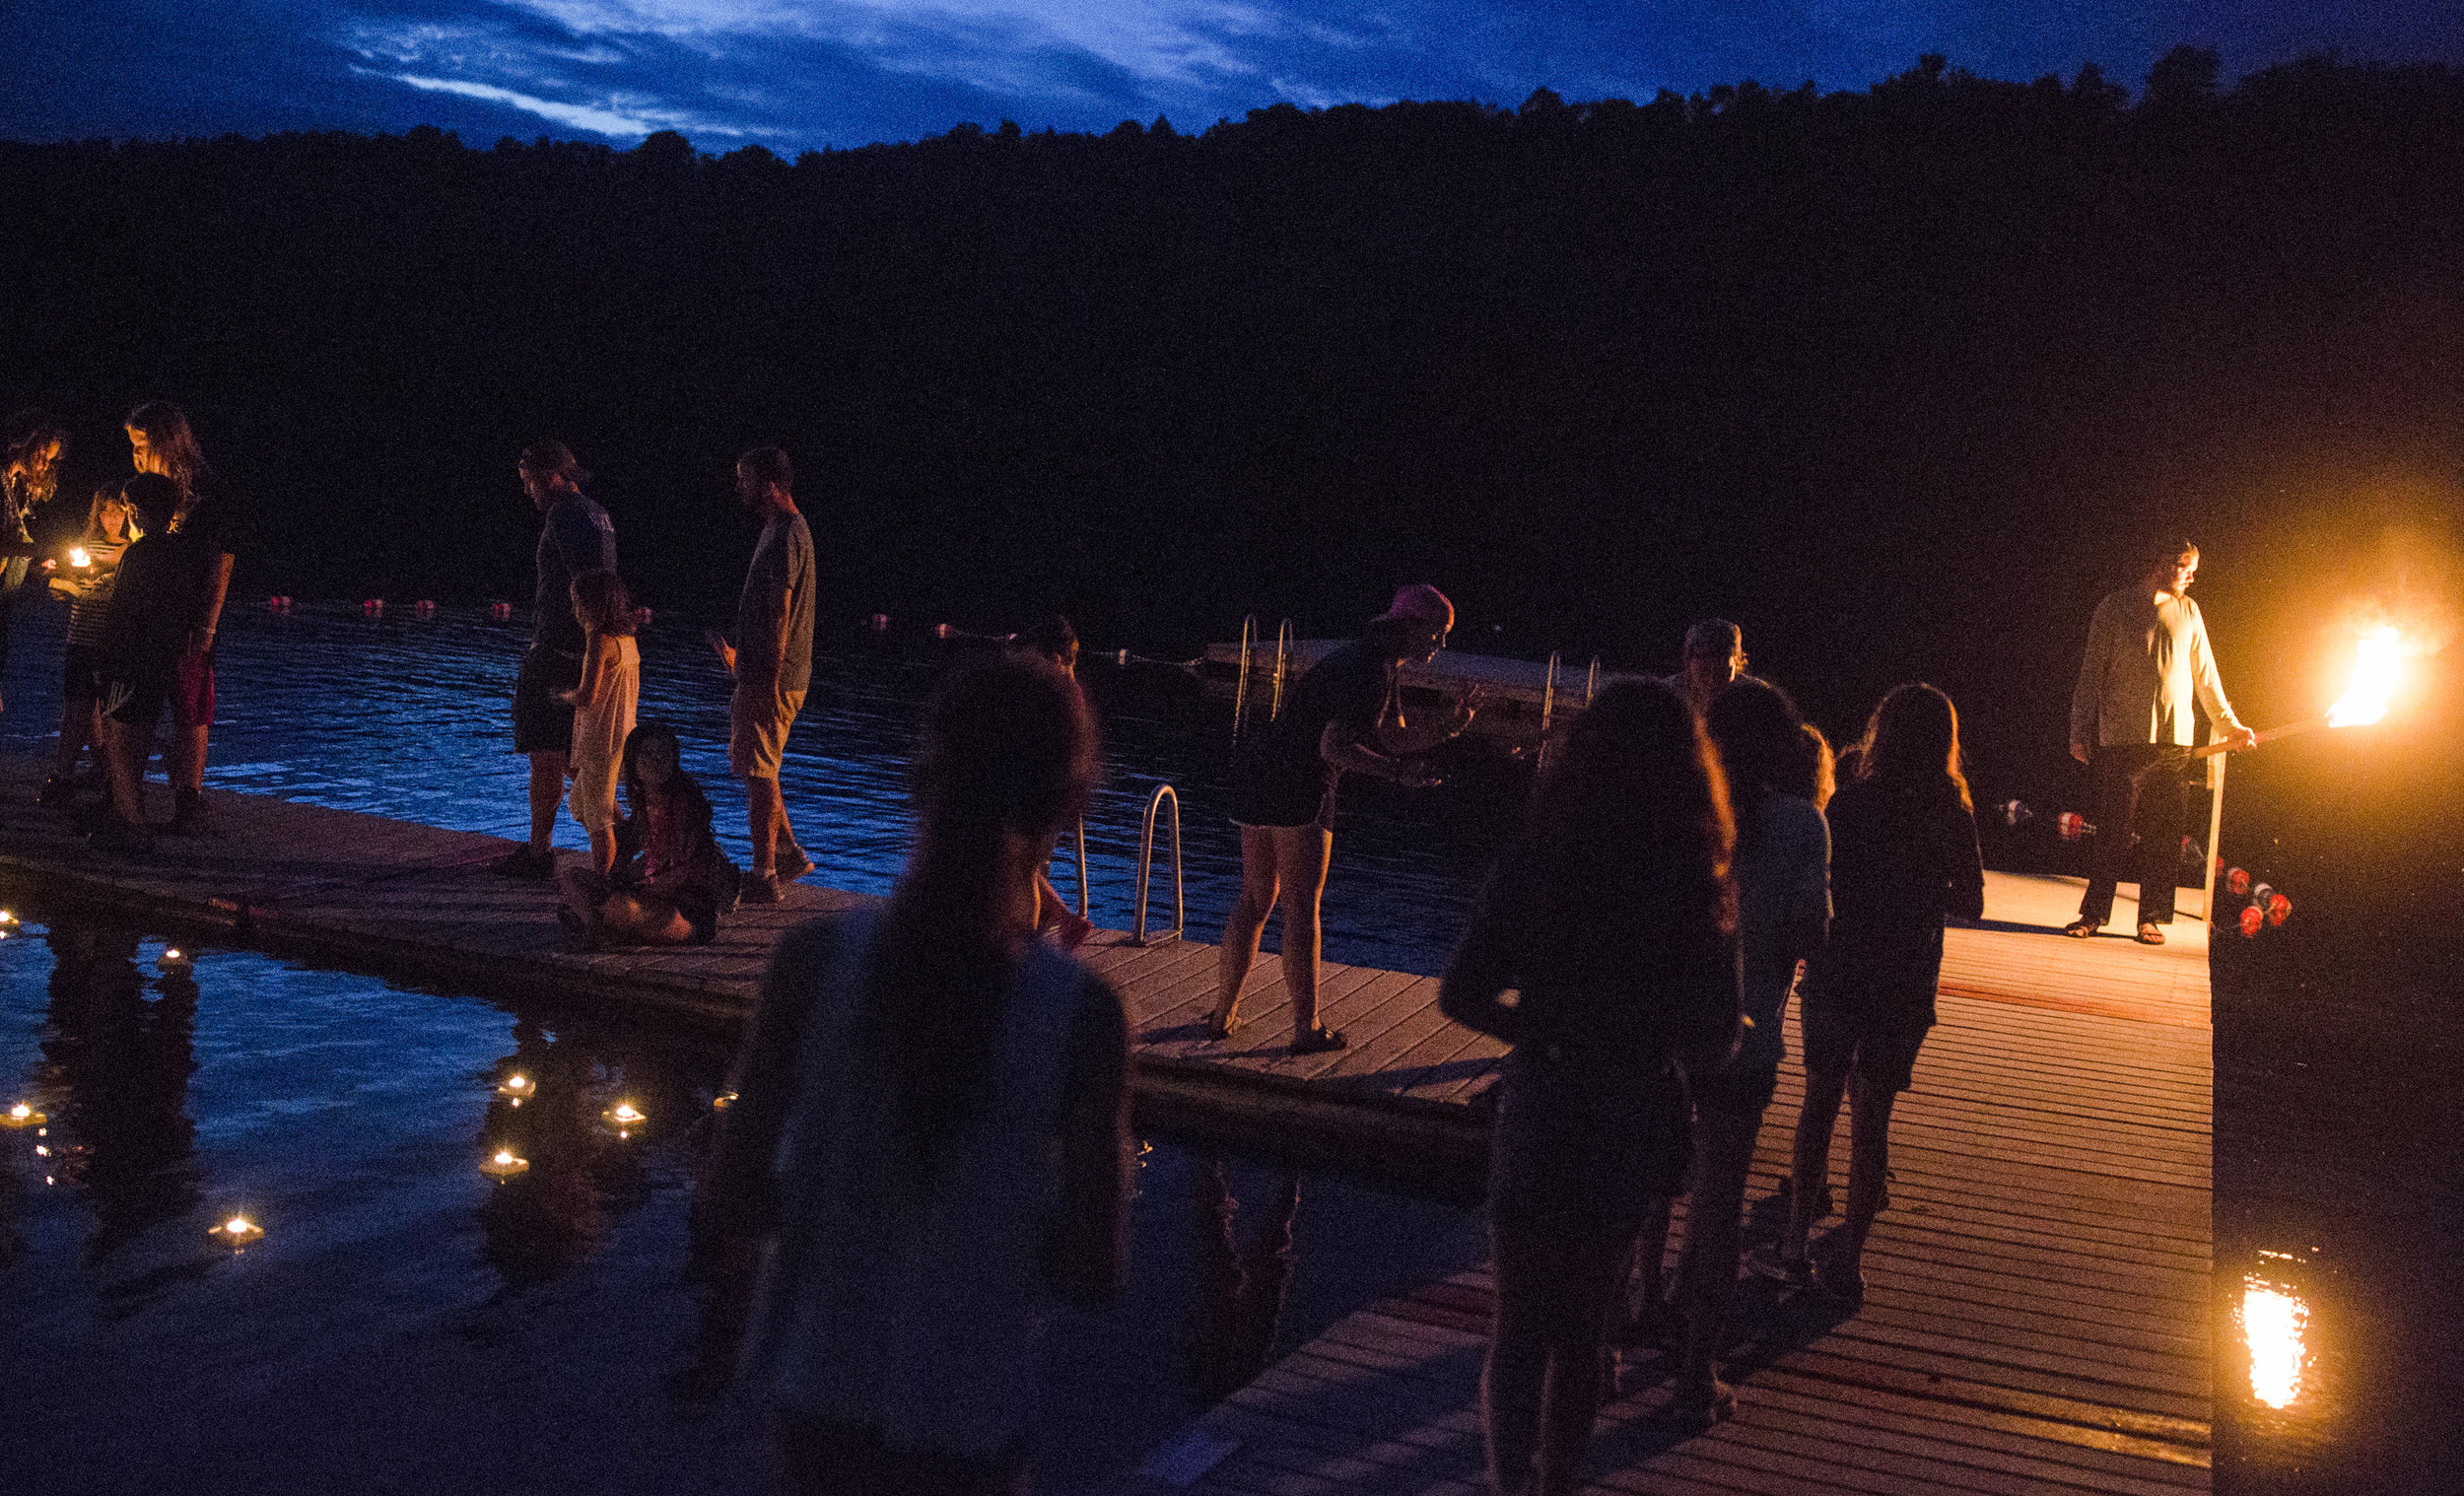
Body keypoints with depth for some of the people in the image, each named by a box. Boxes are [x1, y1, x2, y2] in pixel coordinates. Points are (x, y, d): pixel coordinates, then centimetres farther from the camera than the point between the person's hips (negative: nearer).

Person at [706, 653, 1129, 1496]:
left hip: (815, 1387, 2)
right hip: (965, 1418, -2)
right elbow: (1093, 1272, -12)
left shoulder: (817, 962, -14)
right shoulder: (1081, 1015, -18)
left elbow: (729, 1209, -10)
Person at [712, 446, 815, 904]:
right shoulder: (784, 530, 16)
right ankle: (787, 854, 24)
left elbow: (779, 614, -22)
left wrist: (766, 683, -23)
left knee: (758, 772, -4)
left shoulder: (785, 536, -17)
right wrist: (739, 656, 27)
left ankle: (764, 878, 2)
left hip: (770, 678, -10)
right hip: (763, 675, 10)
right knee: (755, 768, 17)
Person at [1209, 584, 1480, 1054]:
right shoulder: (1369, 670, -16)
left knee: (1254, 900, 14)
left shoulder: (1386, 669, 16)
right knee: (1302, 905, -2)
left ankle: (1223, 1015, 20)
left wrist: (1452, 724, 4)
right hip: (1298, 783, -10)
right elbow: (1334, 747, -22)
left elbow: (1395, 739, 16)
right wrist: (1397, 772, -22)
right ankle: (1307, 1028, 3)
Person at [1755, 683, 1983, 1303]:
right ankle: (1848, 1259, 11)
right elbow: (1970, 903, 4)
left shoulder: (1851, 802, -12)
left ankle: (1795, 1243, 11)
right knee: (1872, 1115, 8)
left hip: (1838, 971, -2)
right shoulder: (1953, 815, -4)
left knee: (1820, 1101, 11)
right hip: (1907, 984, 2)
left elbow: (1818, 885, -10)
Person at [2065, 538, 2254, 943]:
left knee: (2163, 833, 0)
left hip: (2173, 739, 3)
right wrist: (2080, 731, 0)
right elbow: (2092, 671, 5)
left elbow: (2205, 675, 22)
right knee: (2113, 830, -4)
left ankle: (2153, 918, 5)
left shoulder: (2188, 612, 16)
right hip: (2121, 738, -3)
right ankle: (2093, 913, 2)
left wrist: (2229, 724, 20)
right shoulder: (2115, 607, 6)